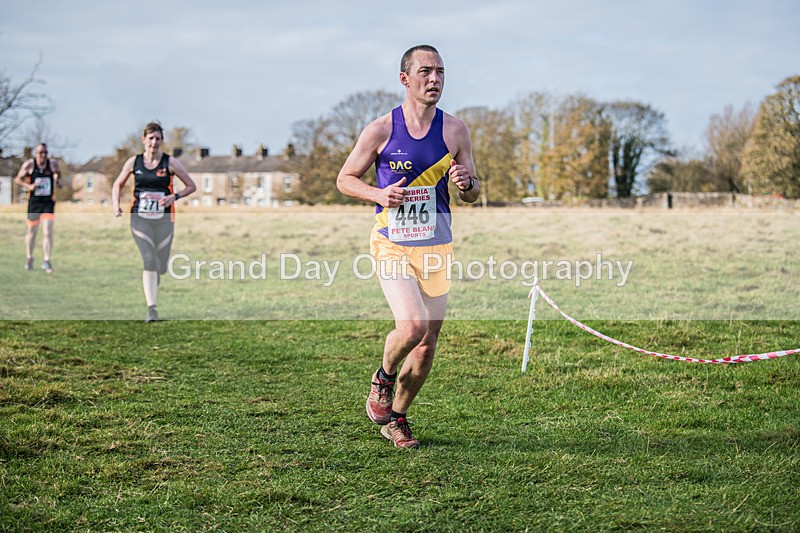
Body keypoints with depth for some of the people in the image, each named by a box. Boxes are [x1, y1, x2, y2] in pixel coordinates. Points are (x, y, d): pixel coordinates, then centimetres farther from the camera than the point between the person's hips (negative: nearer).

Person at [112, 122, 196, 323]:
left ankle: (152, 286, 43)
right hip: (140, 218, 0)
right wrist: (116, 204, 1)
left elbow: (191, 186, 4)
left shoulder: (170, 162, -1)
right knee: (149, 261, -17)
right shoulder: (134, 162, 4)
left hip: (163, 219, 0)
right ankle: (152, 309, -17)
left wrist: (174, 197, -12)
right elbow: (117, 184, 18)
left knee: (161, 267, 6)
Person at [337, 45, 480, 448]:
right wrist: (379, 195, -14)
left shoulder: (455, 130, 2)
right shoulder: (380, 130, -5)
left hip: (437, 247, 4)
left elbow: (473, 192, 10)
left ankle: (396, 418, 26)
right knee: (412, 326, -22)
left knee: (428, 342, 5)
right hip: (392, 244, -3)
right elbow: (345, 179, 4)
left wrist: (466, 183, -14)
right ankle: (383, 378, 11)